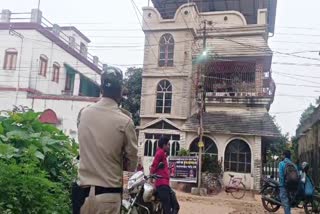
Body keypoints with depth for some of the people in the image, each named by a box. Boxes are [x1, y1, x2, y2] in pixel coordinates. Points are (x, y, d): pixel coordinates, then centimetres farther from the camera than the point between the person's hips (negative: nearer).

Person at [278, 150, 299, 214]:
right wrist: (296, 187, 7)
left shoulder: (281, 163, -6)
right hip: (293, 186, 6)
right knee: (289, 201, 18)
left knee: (285, 201, -3)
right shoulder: (294, 164, 8)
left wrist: (282, 184, -7)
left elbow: (281, 175, -14)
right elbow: (297, 176, 4)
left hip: (284, 185, -6)